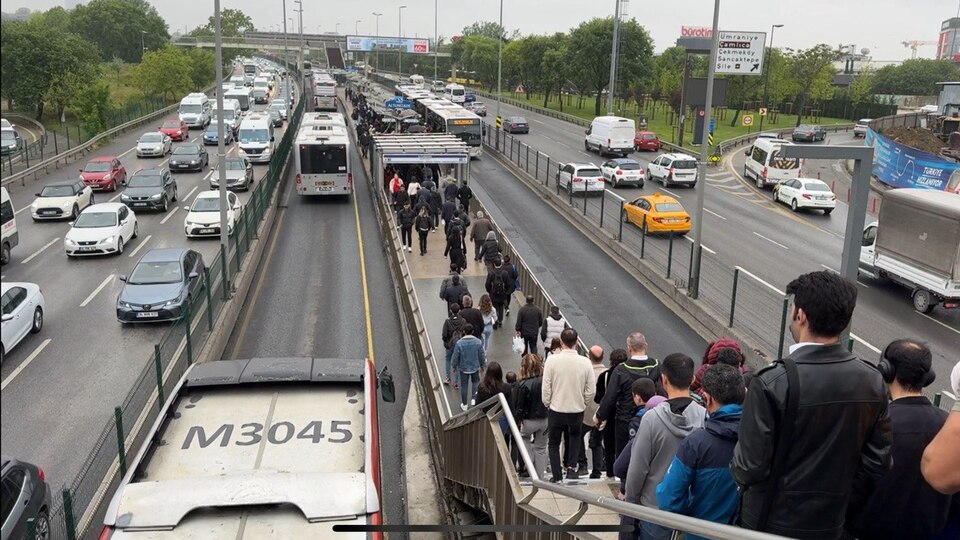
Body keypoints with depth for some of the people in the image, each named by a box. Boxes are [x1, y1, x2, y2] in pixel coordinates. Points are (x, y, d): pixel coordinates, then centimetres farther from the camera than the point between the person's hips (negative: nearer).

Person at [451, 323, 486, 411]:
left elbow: (455, 357, -13)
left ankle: (464, 405, 27)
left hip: (463, 368, -1)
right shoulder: (478, 342, -18)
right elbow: (482, 355, -6)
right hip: (475, 367, 1)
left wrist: (453, 366, 6)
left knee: (464, 386, 15)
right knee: (475, 382, 27)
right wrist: (482, 365, 13)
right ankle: (474, 399, 19)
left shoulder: (459, 343, -23)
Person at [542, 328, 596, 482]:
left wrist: (547, 404, 6)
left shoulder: (552, 360, -15)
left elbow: (546, 387, -11)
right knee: (573, 440, 27)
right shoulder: (585, 362, -11)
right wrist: (582, 403, 11)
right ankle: (571, 467, 13)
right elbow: (591, 390, -6)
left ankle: (557, 476, 17)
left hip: (556, 410, -2)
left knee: (554, 443, 16)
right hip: (577, 410, 2)